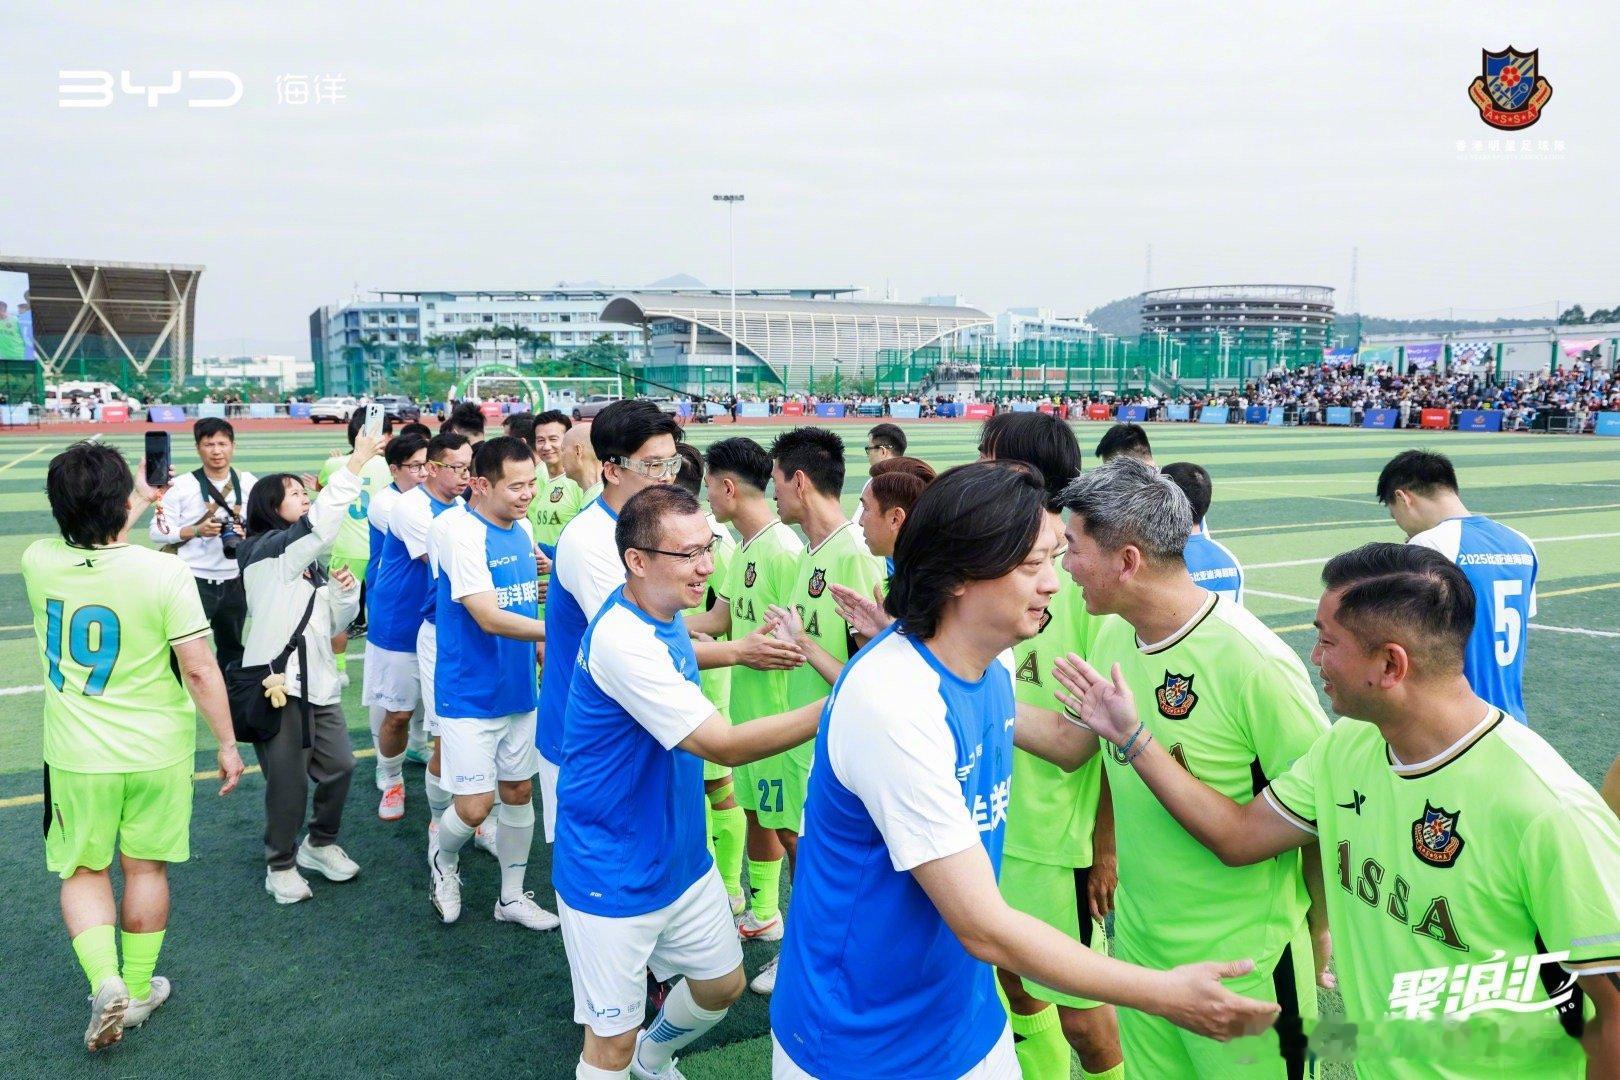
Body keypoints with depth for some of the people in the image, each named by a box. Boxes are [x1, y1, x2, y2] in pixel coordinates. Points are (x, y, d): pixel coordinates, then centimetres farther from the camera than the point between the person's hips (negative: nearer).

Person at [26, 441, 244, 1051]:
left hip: (76, 755, 2)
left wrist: (142, 502, 27)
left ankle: (105, 981, 1)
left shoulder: (38, 562, -10)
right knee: (146, 868, 17)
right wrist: (227, 743, -7)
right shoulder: (164, 573, -21)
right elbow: (200, 669, -19)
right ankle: (138, 990, 31)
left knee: (84, 871, 18)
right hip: (157, 753, -1)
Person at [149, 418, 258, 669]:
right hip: (194, 582, -4)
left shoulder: (248, 483, 3)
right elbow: (158, 531, -9)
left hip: (233, 582, 4)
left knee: (234, 649, 19)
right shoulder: (182, 486, -8)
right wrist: (198, 530, -22)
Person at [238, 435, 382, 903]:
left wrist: (345, 590, -3)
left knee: (339, 766, 9)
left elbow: (334, 621, 18)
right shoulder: (263, 551, -10)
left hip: (318, 681, 7)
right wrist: (357, 463, -31)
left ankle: (321, 844, 33)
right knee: (288, 781, -1)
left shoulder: (311, 563, 14)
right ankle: (280, 865, 21)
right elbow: (320, 525, -29)